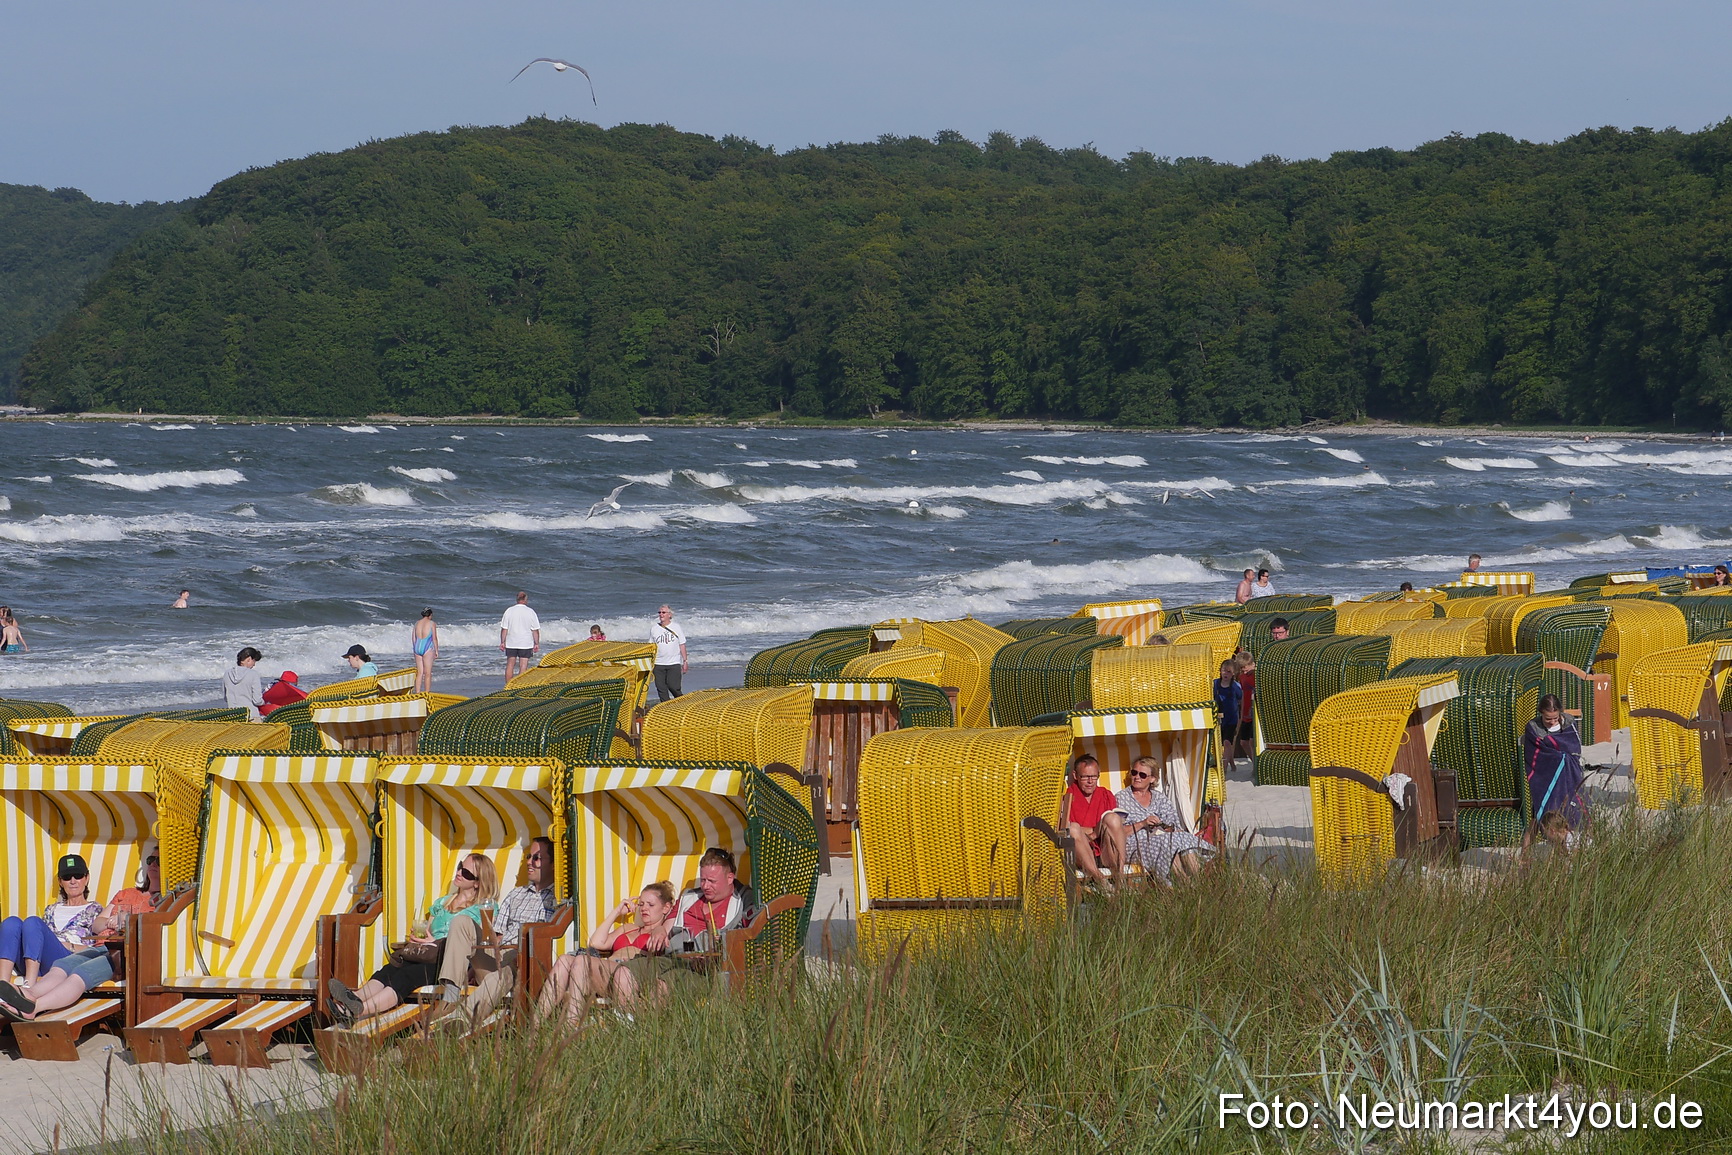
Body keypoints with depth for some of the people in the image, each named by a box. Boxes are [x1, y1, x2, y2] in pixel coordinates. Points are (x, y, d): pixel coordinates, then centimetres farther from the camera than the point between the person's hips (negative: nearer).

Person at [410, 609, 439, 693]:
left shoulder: (417, 624, 10)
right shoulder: (431, 623, -5)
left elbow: (413, 638, 12)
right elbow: (434, 638, -5)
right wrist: (436, 650, 2)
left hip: (417, 648, 5)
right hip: (427, 648, -5)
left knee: (419, 672, 10)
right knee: (428, 673, 0)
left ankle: (417, 692, 8)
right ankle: (427, 692, -1)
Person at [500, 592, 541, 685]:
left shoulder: (509, 611, -2)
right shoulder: (530, 612, -6)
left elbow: (504, 628, -1)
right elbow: (535, 630, -3)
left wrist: (502, 642, 5)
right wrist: (536, 643, 4)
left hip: (511, 643, 2)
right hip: (526, 643, -2)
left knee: (510, 665, 11)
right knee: (523, 666, 1)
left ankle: (508, 685, 14)